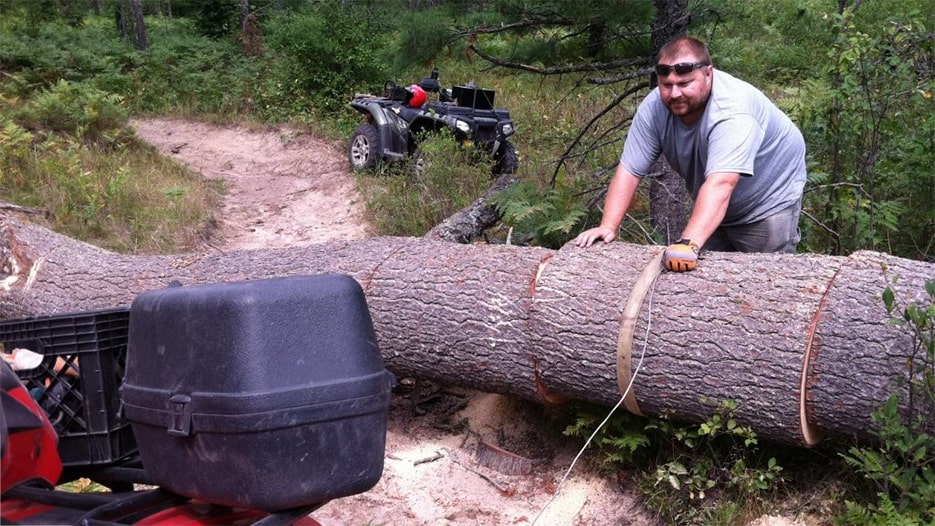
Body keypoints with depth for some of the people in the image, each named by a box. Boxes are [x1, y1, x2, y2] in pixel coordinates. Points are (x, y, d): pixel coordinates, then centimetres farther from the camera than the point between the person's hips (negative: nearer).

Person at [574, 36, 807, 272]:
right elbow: (629, 171, -18)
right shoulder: (654, 107, -20)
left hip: (769, 201, -5)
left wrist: (689, 244, -58)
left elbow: (720, 184, -47)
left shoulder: (733, 111, -36)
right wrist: (608, 227, -30)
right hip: (712, 209, 5)